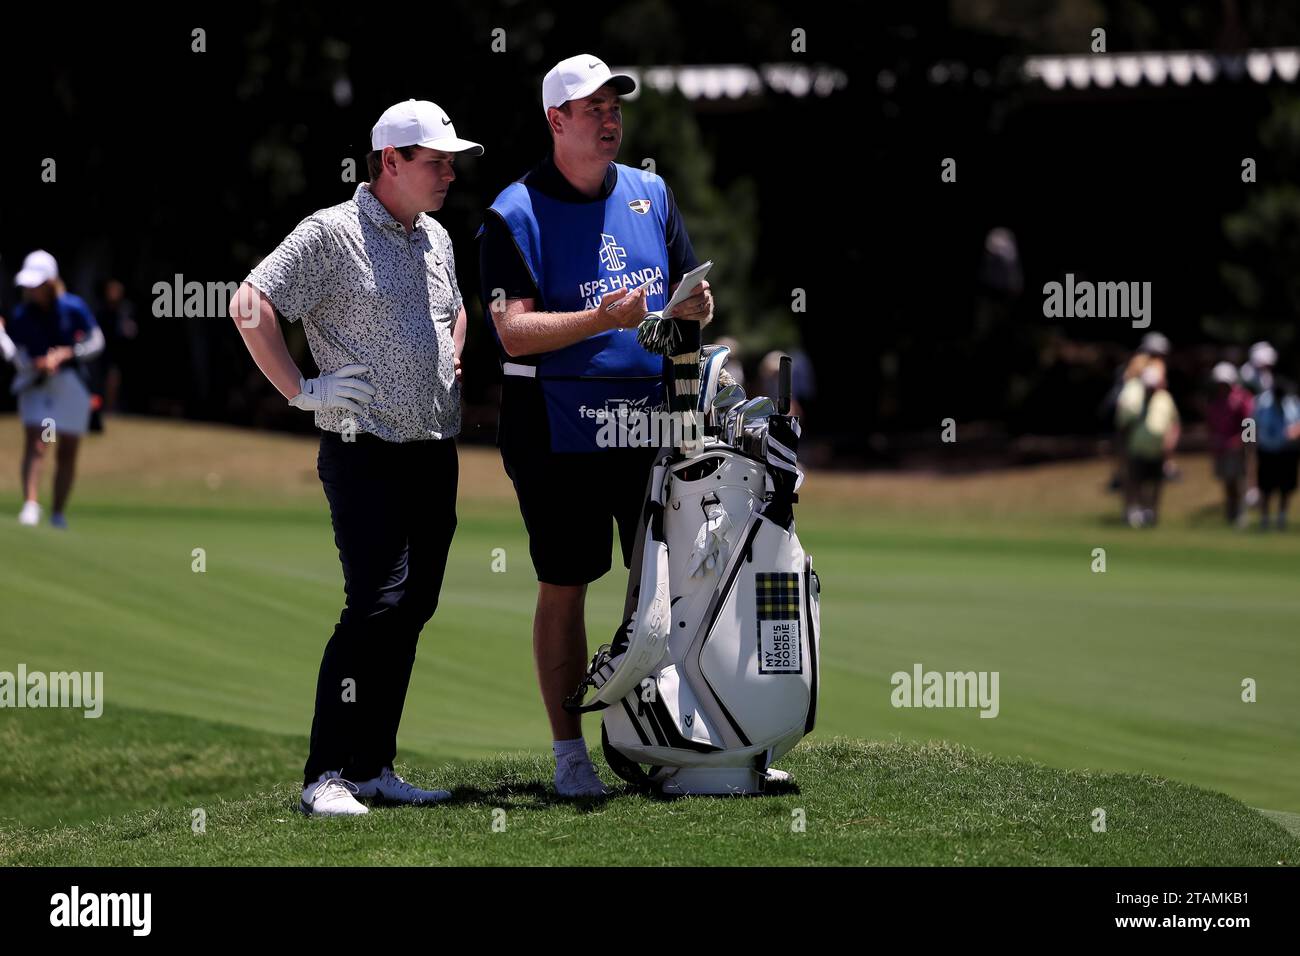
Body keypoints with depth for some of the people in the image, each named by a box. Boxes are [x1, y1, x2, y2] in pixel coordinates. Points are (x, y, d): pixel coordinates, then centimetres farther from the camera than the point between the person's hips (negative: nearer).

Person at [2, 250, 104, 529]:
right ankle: (30, 505, -29)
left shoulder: (73, 307, -11)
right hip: (35, 383, 0)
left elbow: (96, 343, -4)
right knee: (34, 443, -20)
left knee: (67, 453, 5)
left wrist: (64, 354, -16)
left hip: (71, 383, 0)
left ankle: (59, 513, 16)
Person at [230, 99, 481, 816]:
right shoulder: (332, 234, -8)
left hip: (436, 454, 8)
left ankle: (373, 767, 13)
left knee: (413, 608, 6)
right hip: (366, 454, -8)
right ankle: (326, 775, -14)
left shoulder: (436, 239, 16)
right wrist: (302, 391, -14)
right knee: (378, 603, -17)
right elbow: (249, 305, -15)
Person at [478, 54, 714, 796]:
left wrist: (692, 307, -10)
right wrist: (602, 320, -28)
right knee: (565, 587, 2)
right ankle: (569, 751, 7)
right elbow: (514, 332, -15)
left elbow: (692, 298, 15)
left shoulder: (651, 194, 11)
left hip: (651, 416, 5)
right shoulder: (516, 213, -6)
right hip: (557, 424, -4)